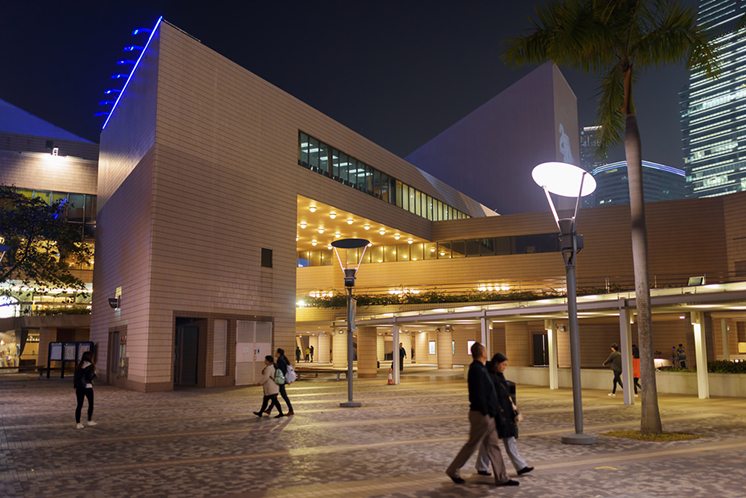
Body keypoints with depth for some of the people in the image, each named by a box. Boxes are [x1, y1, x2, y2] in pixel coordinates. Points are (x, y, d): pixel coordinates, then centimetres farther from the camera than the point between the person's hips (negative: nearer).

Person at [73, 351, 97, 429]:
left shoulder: (78, 366, 7)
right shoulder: (91, 366, -9)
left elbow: (75, 377, 8)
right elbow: (91, 377, -15)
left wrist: (75, 386, 16)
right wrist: (94, 373, 4)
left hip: (79, 387, 5)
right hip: (88, 387, -5)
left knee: (79, 405, 7)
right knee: (91, 404, 13)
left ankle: (77, 423, 6)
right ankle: (90, 421, 17)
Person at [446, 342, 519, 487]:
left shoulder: (478, 368, 12)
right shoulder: (477, 370, -19)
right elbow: (479, 395, -24)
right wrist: (485, 413, -21)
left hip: (487, 415, 10)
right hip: (481, 415, -10)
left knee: (493, 446, 11)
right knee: (472, 445, 1)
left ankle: (502, 478, 16)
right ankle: (453, 470, 14)